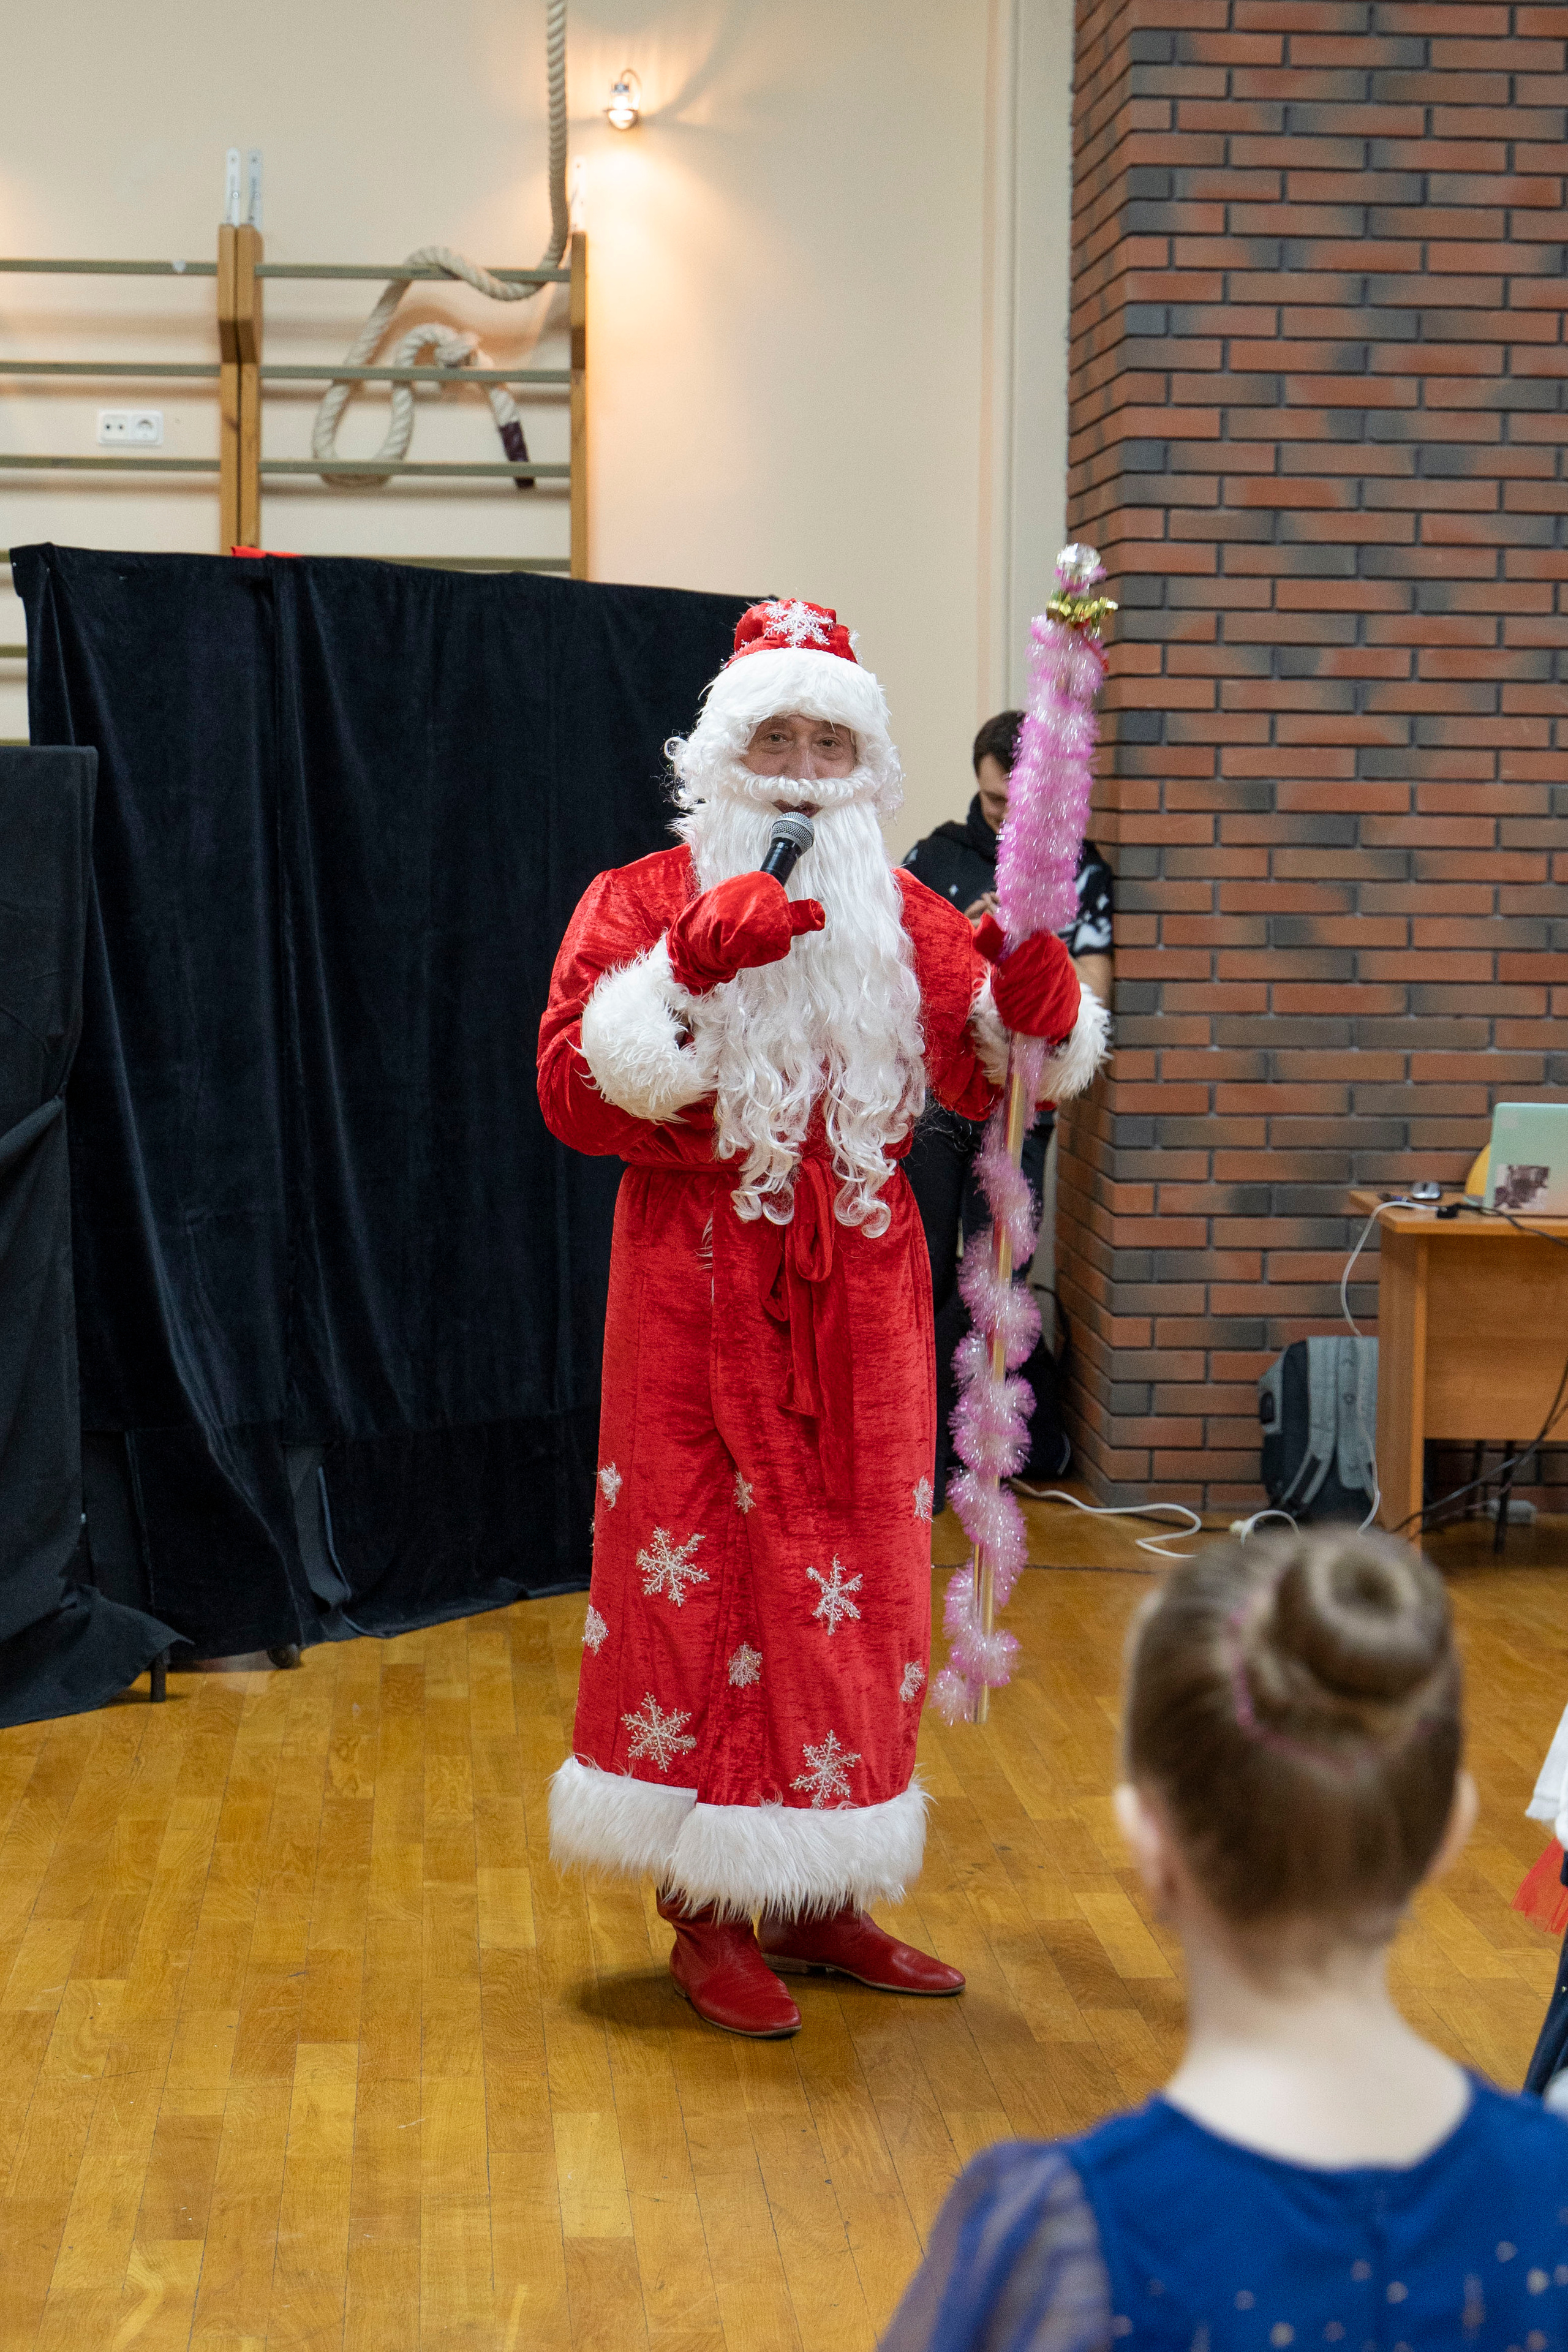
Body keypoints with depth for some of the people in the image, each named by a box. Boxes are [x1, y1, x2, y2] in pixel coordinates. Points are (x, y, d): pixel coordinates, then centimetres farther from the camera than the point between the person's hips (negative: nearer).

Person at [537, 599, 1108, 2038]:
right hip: (702, 1287, -4)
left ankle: (815, 1899, 19)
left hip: (859, 1291, 4)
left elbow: (996, 1078, 8)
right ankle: (708, 1917, 9)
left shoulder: (904, 918, 11)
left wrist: (1033, 985, -13)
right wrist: (695, 964, -24)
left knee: (857, 1579, 6)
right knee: (704, 1576, -2)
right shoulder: (642, 902, 0)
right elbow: (576, 1088, -12)